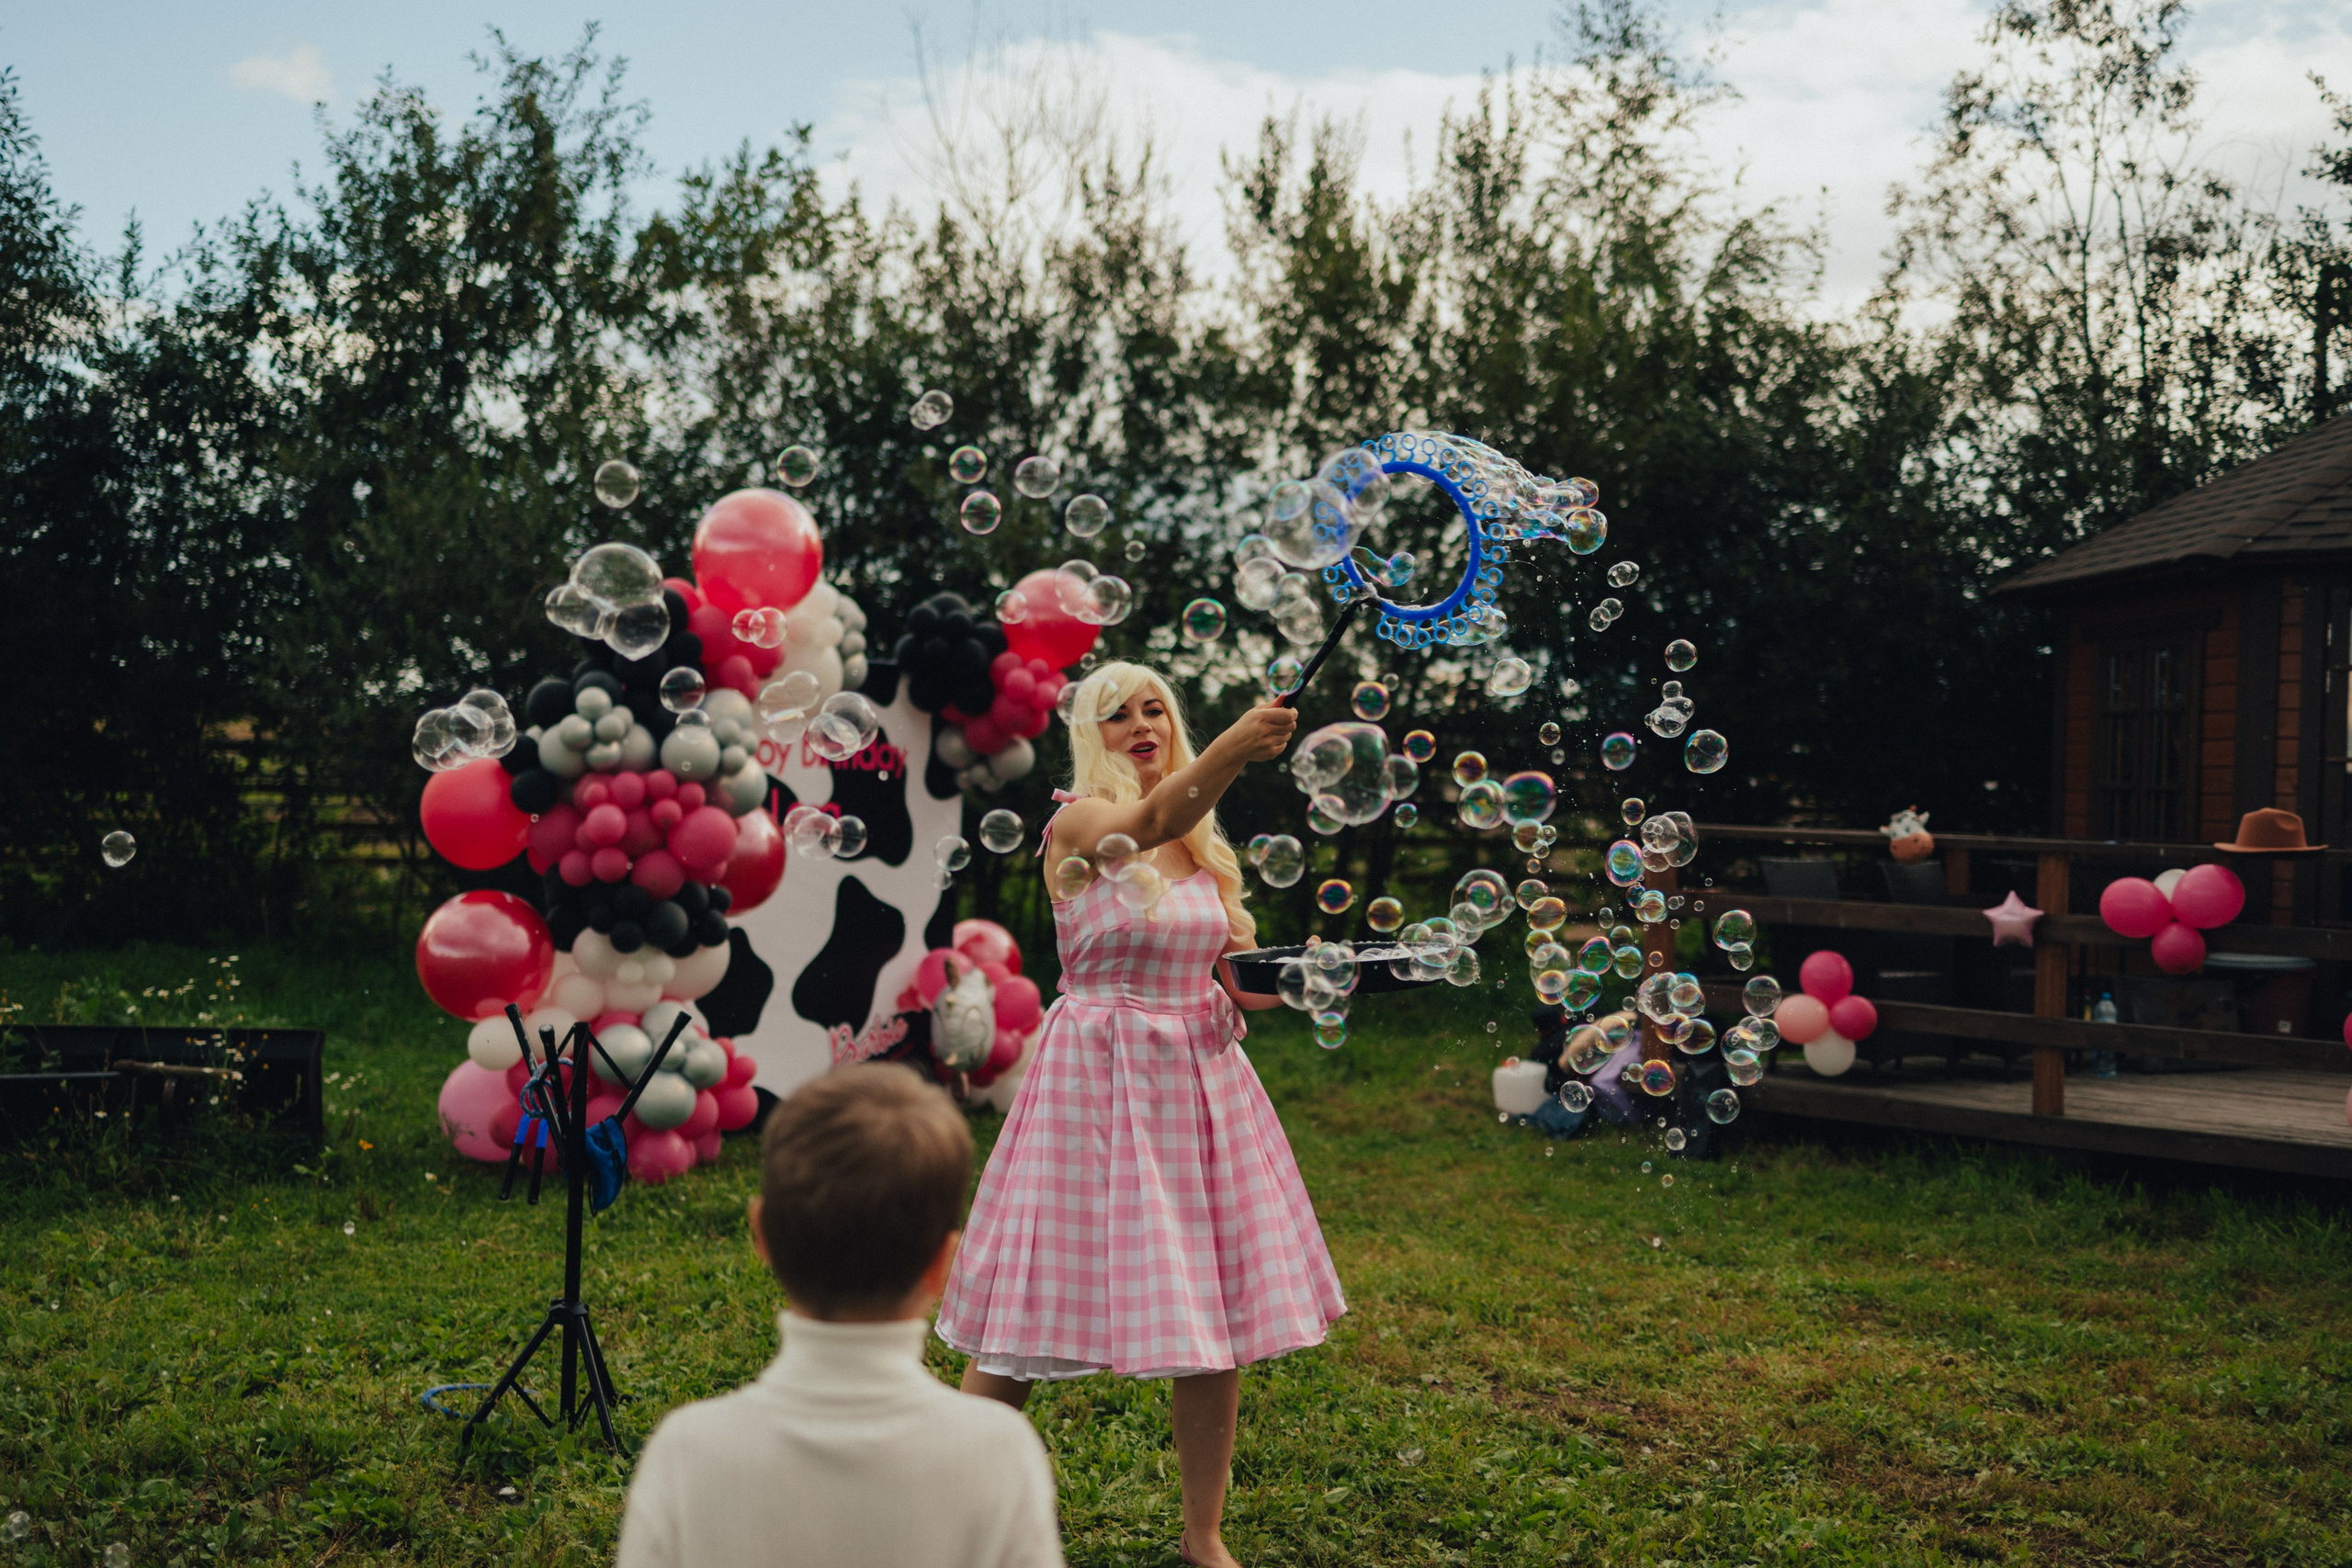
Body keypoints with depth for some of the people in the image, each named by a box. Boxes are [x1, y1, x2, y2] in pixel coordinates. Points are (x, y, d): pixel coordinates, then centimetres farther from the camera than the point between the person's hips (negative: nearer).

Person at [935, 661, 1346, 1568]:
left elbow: (1240, 979, 13)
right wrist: (1232, 749, -51)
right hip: (1098, 1077, -6)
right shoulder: (1078, 823, -8)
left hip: (1202, 1080, 6)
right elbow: (1149, 822, -32)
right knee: (1032, 1315, -1)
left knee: (1213, 1312, 8)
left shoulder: (1205, 844, 11)